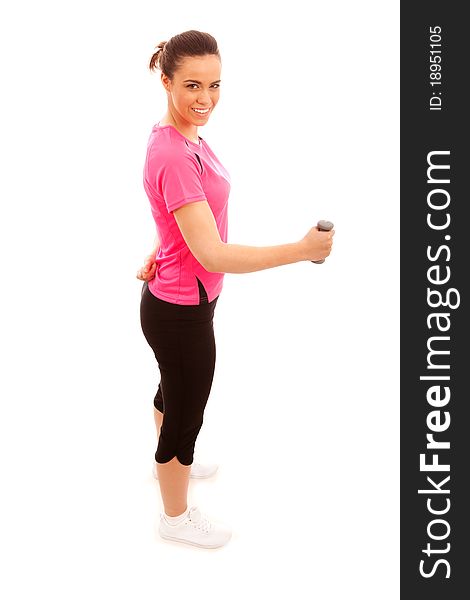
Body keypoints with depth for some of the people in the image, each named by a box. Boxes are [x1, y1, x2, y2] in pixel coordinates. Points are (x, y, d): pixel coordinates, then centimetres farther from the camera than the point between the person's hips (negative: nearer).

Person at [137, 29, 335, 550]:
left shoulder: (185, 136, 0)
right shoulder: (173, 156, -31)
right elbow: (212, 254, -34)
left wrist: (160, 252, 4)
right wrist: (303, 249, -32)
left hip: (172, 300, 9)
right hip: (182, 313, -9)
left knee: (173, 391, 31)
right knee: (186, 413, 12)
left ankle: (169, 462, 58)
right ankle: (176, 517, 36)